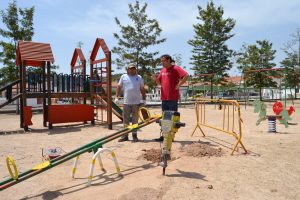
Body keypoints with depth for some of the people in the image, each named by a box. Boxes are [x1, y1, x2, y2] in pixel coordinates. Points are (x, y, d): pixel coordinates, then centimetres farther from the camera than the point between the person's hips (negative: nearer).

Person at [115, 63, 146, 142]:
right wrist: (117, 97, 1)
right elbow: (119, 87, 9)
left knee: (135, 119, 6)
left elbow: (142, 89, 11)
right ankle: (125, 135, 14)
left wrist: (144, 99, 6)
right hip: (126, 102, 1)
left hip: (136, 102, 0)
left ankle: (134, 135, 15)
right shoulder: (123, 77, 8)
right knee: (126, 119, 6)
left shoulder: (139, 77, 9)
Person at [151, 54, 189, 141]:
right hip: (164, 98, 8)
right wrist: (155, 79, 0)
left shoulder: (175, 68, -8)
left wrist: (178, 85, -17)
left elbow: (186, 75, -19)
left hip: (173, 98, -7)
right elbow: (160, 82, 21)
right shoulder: (162, 70, 15)